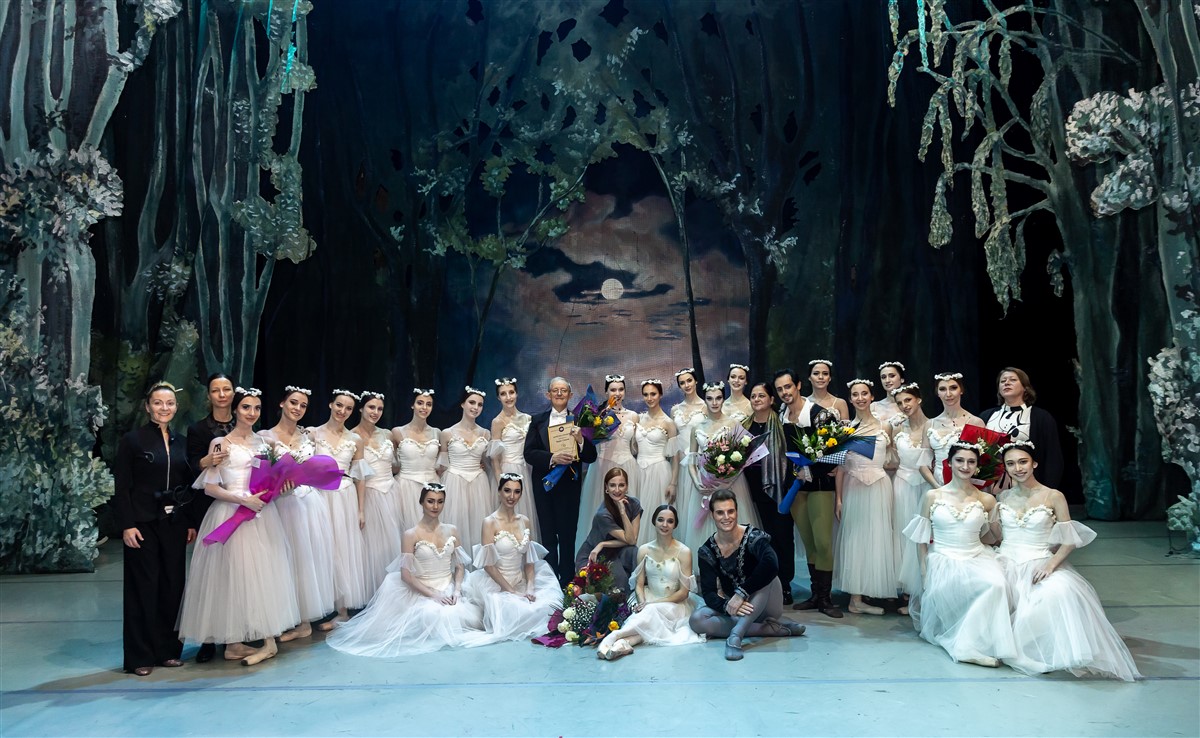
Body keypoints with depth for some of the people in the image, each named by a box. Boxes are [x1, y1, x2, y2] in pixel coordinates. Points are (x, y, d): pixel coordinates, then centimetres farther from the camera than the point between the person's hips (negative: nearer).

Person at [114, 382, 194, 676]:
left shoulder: (181, 442, 10)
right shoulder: (132, 440, -3)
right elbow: (121, 488, -6)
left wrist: (191, 522, 8)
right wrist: (127, 525, -13)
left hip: (174, 524, 4)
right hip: (144, 524, -4)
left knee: (173, 585, 7)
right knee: (144, 588, 1)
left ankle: (168, 649, 19)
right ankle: (141, 656, 12)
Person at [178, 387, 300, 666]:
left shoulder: (262, 441, 13)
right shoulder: (220, 443, -3)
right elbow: (209, 487, -7)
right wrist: (243, 500, -16)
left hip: (261, 515, 5)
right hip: (231, 515, -5)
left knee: (263, 574, 5)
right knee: (233, 574, -3)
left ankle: (268, 640, 10)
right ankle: (233, 643, 6)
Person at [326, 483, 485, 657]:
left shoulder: (451, 531, 5)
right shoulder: (411, 534, -8)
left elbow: (460, 566, 9)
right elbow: (406, 575, -11)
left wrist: (457, 590, -9)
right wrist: (433, 594, -19)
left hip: (449, 589, 4)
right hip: (422, 592, -4)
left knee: (471, 617, -22)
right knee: (439, 616, -33)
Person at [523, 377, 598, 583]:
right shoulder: (537, 420, 6)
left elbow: (591, 457, -2)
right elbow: (529, 453, -3)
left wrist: (581, 440, -21)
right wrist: (552, 458, -19)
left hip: (569, 486, -2)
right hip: (544, 485, 2)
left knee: (567, 536, 3)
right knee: (548, 536, 10)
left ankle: (566, 582, 14)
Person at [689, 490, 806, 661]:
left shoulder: (753, 537, -18)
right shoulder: (707, 551, -7)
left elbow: (771, 565, -39)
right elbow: (708, 592, -13)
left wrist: (741, 593, -41)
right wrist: (727, 606, -36)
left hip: (766, 607, -3)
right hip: (735, 610, 3)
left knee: (764, 575, -31)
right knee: (696, 620, -23)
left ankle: (736, 634, -41)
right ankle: (769, 628, -22)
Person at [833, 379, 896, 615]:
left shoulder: (884, 426, 5)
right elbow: (840, 465, 3)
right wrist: (839, 498, -1)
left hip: (879, 488, 1)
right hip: (853, 489, -1)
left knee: (877, 538, 4)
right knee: (854, 538, 1)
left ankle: (873, 589, 17)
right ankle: (856, 598, 5)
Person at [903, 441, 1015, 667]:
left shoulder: (986, 500, 7)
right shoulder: (932, 496, 3)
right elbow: (922, 540, 6)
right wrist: (924, 573, 0)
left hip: (976, 559, 1)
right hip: (942, 561, -1)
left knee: (996, 583, -32)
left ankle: (968, 644, -25)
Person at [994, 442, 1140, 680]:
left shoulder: (1054, 497, 2)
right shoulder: (1003, 497, 12)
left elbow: (1069, 541, -1)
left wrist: (1052, 563, -16)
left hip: (1039, 565, -2)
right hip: (1006, 564, 2)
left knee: (1059, 592, -36)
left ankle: (1049, 653, -12)